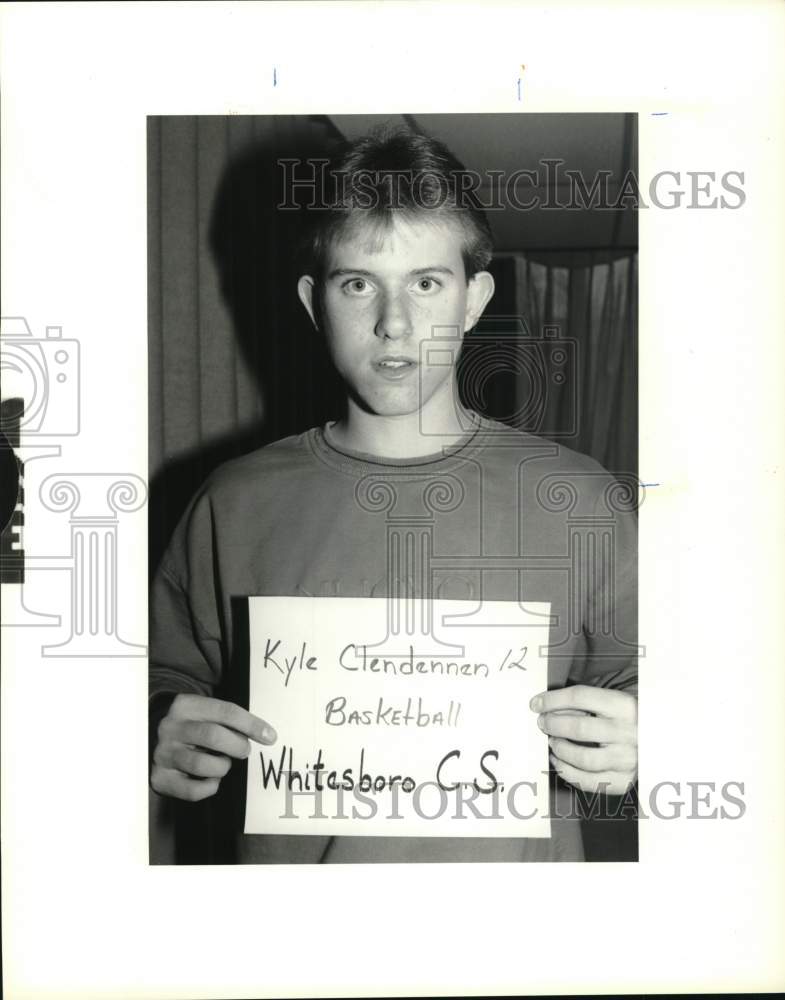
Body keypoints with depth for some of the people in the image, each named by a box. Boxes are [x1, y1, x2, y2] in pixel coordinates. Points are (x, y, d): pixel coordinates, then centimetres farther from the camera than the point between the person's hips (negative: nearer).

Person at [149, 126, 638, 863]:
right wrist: (168, 741, -17)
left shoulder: (576, 498, -8)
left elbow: (636, 679, 2)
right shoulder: (235, 506, -6)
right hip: (291, 853, 1)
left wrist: (628, 743, -18)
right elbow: (167, 682, 3)